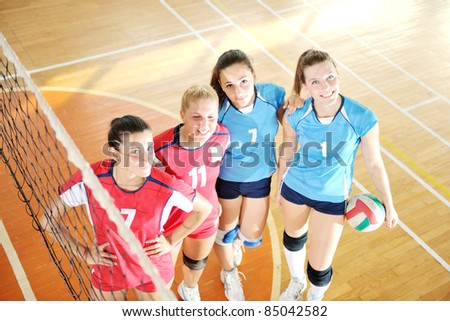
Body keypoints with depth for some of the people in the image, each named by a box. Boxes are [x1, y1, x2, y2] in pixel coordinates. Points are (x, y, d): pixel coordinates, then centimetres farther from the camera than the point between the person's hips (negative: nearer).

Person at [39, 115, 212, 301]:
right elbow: (49, 220, -13)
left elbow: (205, 208, -9)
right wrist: (83, 253, -12)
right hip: (108, 270, 0)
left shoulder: (166, 187, -30)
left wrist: (171, 241, -8)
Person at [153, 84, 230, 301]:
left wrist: (213, 203, 11)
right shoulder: (162, 147, -36)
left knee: (197, 262, 32)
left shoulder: (222, 136, -22)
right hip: (170, 220, -4)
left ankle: (189, 290, 68)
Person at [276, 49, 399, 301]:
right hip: (294, 188, 2)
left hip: (333, 198, -2)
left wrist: (389, 206, -2)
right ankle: (297, 283, 62)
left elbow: (375, 164, -13)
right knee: (293, 239, 29)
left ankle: (315, 299, 44)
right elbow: (287, 154, -3)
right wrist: (279, 188, 11)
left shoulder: (363, 118, -28)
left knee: (319, 268, 5)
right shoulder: (294, 115, -22)